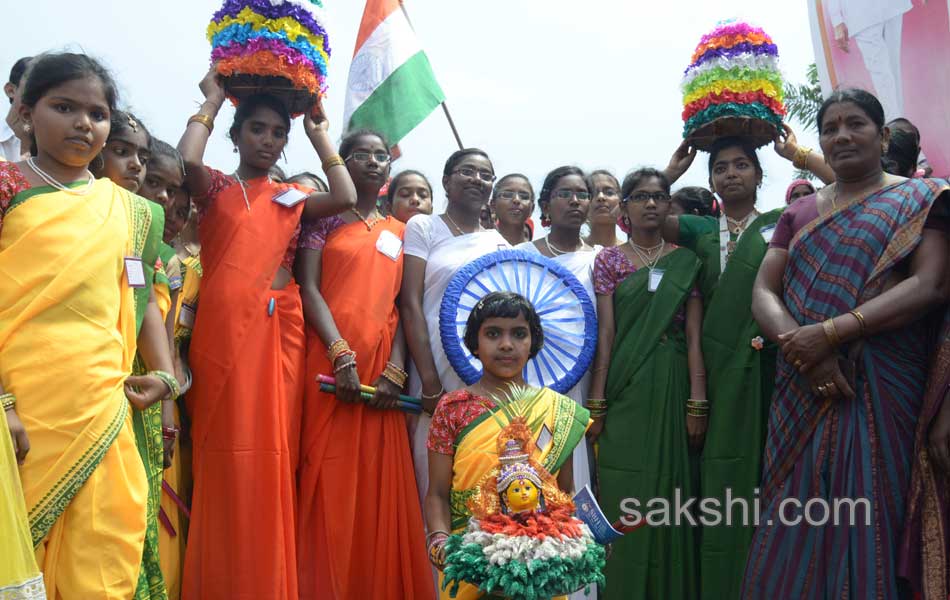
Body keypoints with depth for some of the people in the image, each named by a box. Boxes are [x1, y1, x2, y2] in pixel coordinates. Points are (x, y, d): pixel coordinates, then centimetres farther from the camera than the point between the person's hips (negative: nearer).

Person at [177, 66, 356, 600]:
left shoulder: (294, 197, 18)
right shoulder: (215, 187, 11)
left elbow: (346, 198, 0)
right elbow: (187, 160, -11)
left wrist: (319, 131, 11)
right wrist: (213, 101, 5)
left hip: (281, 329, 3)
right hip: (224, 329, -2)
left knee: (277, 454, 2)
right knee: (227, 456, -3)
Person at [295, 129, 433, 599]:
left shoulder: (398, 232, 17)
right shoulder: (324, 218, 7)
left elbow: (401, 304, 10)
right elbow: (308, 289, -4)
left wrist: (395, 370, -5)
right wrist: (342, 355, -16)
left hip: (381, 366, 3)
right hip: (331, 360, -3)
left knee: (381, 482, 4)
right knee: (329, 477, -4)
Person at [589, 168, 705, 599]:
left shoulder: (686, 263, 8)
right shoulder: (609, 260, 5)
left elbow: (694, 335, 2)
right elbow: (605, 332, -2)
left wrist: (697, 402, -5)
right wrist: (596, 402, -8)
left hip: (674, 387, 1)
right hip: (626, 389, -1)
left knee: (671, 495, 5)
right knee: (625, 499, 1)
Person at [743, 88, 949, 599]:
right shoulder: (799, 214, 15)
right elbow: (763, 293, 5)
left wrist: (831, 332, -19)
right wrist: (802, 347, -15)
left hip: (882, 388, -3)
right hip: (802, 391, 3)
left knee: (869, 519, 1)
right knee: (794, 524, 4)